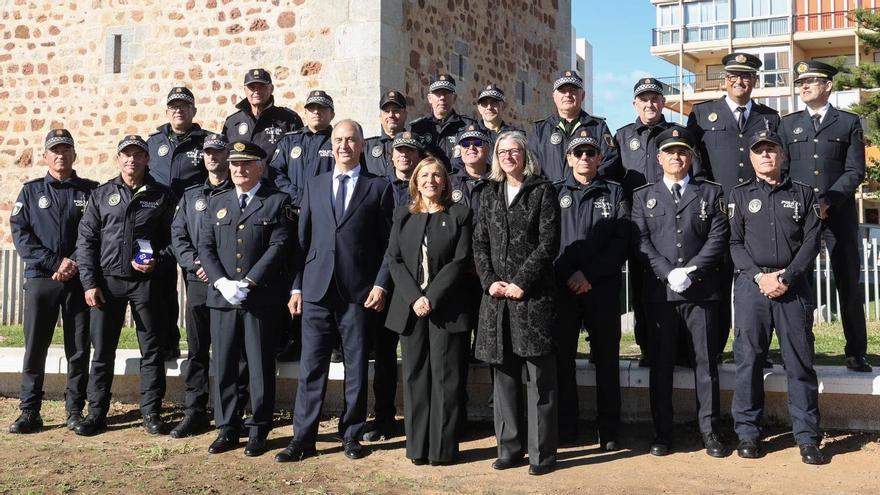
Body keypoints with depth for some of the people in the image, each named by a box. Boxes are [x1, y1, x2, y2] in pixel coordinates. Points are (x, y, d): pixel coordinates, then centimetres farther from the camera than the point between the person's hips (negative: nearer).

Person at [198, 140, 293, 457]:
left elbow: (279, 246, -7)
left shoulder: (277, 202, 3)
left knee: (261, 367, 3)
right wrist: (222, 283, -8)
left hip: (262, 298, -3)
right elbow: (206, 247, 9)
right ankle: (227, 429, 17)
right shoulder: (216, 203, 16)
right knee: (223, 365, 7)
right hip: (221, 298, 4)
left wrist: (247, 283, -15)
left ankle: (258, 430, 13)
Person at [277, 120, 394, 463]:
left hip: (358, 292, -2)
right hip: (316, 290, 2)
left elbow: (389, 242, 3)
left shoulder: (378, 188, 5)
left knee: (356, 367, 6)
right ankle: (303, 438, 8)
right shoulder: (314, 186, 13)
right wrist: (296, 287, 6)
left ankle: (351, 434, 18)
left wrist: (380, 284, -7)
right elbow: (302, 239, 11)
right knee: (311, 367, 2)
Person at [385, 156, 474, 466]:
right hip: (410, 308, 3)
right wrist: (414, 297, -9)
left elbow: (460, 261, -5)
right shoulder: (403, 215, 13)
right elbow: (394, 260, 5)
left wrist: (432, 297, -13)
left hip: (446, 308, -3)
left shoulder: (459, 215, 4)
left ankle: (443, 448, 4)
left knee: (445, 376, -1)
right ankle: (417, 446, 11)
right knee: (415, 376, 5)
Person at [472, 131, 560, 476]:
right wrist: (490, 281, -4)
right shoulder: (489, 194, 15)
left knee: (540, 376, -2)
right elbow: (480, 243, 11)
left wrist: (521, 282, -13)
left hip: (533, 295, -4)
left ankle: (543, 453, 5)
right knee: (504, 373, 8)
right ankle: (509, 447, 17)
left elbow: (548, 243, -7)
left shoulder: (542, 191, 1)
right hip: (496, 295, 5)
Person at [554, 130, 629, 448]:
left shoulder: (614, 193, 11)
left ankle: (609, 431, 9)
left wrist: (589, 274, -12)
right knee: (562, 357, 2)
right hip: (562, 287, 1)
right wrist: (566, 276, -9)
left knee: (606, 359, 2)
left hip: (603, 287, -1)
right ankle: (565, 429, 12)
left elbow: (620, 241, -1)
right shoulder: (555, 193, 13)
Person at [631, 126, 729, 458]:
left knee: (706, 362, 3)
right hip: (659, 291, 1)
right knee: (660, 364, 4)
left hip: (702, 290, 0)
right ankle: (662, 433, 12)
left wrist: (690, 271, -11)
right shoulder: (643, 196, 13)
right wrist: (668, 273, -11)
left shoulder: (711, 193, 12)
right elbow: (641, 242, 2)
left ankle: (710, 431, 12)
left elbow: (718, 238, 1)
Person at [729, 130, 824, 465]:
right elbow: (735, 243, 5)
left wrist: (786, 278, -9)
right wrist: (760, 276, -9)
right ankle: (748, 433, 10)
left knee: (800, 362, 1)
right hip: (752, 285, 0)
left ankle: (807, 436, 7)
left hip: (795, 286, 0)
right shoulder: (740, 195, 12)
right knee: (749, 360, 1)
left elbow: (812, 241, 3)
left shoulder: (803, 193, 12)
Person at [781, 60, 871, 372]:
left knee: (849, 284, 1)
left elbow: (855, 171, 0)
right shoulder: (788, 124, 14)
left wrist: (827, 201, -12)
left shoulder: (849, 123, 8)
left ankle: (856, 353, 7)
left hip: (839, 214, -1)